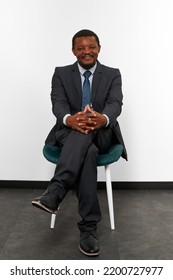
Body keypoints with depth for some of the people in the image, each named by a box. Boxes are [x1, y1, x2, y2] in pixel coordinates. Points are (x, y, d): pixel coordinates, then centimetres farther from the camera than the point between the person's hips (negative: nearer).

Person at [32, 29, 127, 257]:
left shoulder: (113, 74, 8)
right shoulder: (61, 74, 9)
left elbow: (115, 104, -10)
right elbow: (58, 103, -9)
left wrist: (103, 118, -37)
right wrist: (69, 119, -35)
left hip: (101, 134, 0)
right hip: (68, 133, 0)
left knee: (85, 133, -37)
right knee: (88, 152, -35)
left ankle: (54, 192, -43)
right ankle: (89, 227, -35)